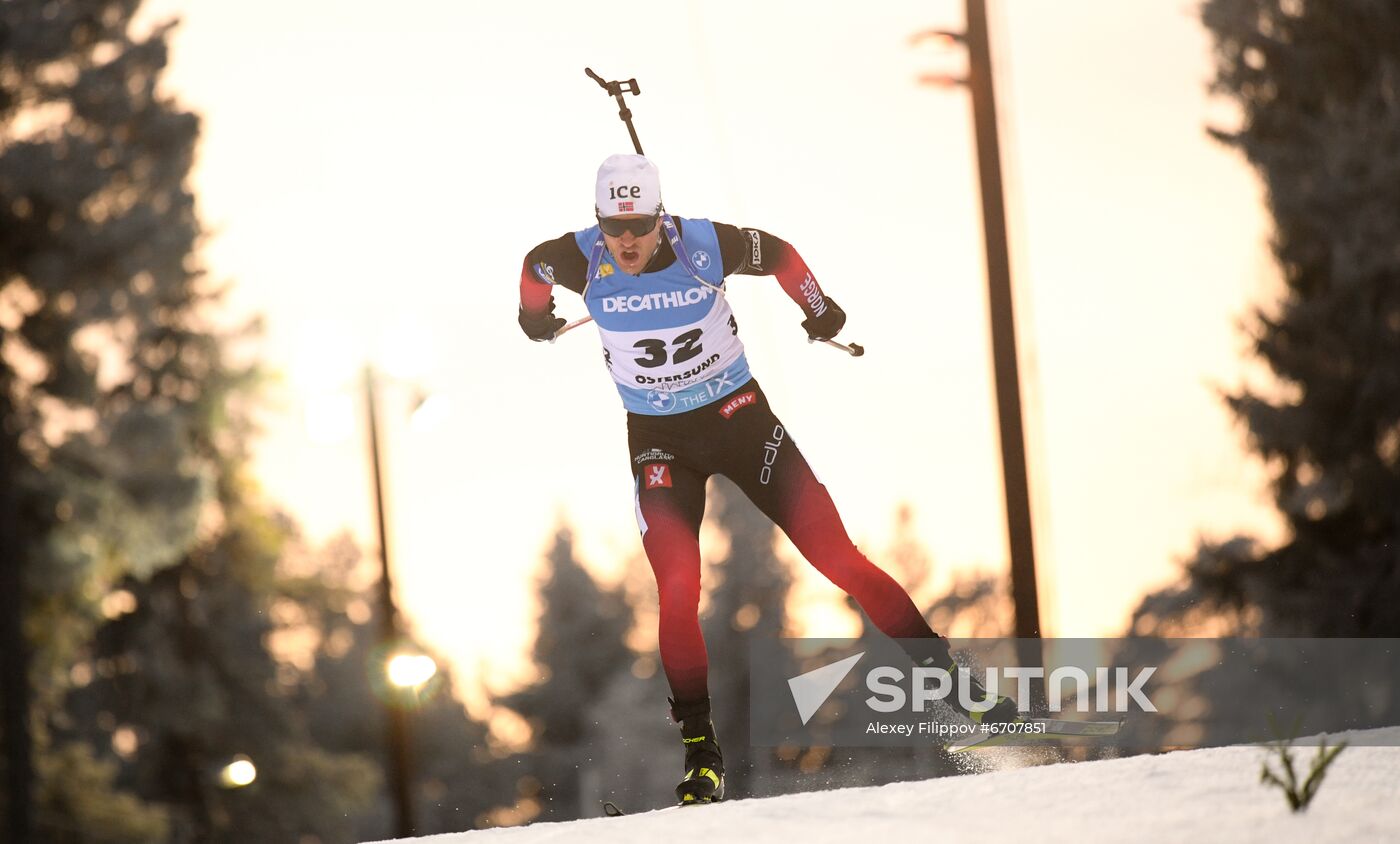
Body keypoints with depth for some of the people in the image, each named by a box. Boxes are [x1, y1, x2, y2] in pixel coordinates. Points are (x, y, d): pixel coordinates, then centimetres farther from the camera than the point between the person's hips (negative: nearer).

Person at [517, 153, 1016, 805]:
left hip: (738, 415, -1)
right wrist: (536, 316, 30)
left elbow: (777, 254, 2)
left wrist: (819, 310, 19)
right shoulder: (581, 259, -15)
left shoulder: (703, 245, -19)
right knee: (678, 596, -13)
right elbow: (534, 267, 9)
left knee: (837, 558, -5)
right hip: (659, 440, 1)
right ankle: (701, 753, -3)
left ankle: (943, 673, 5)